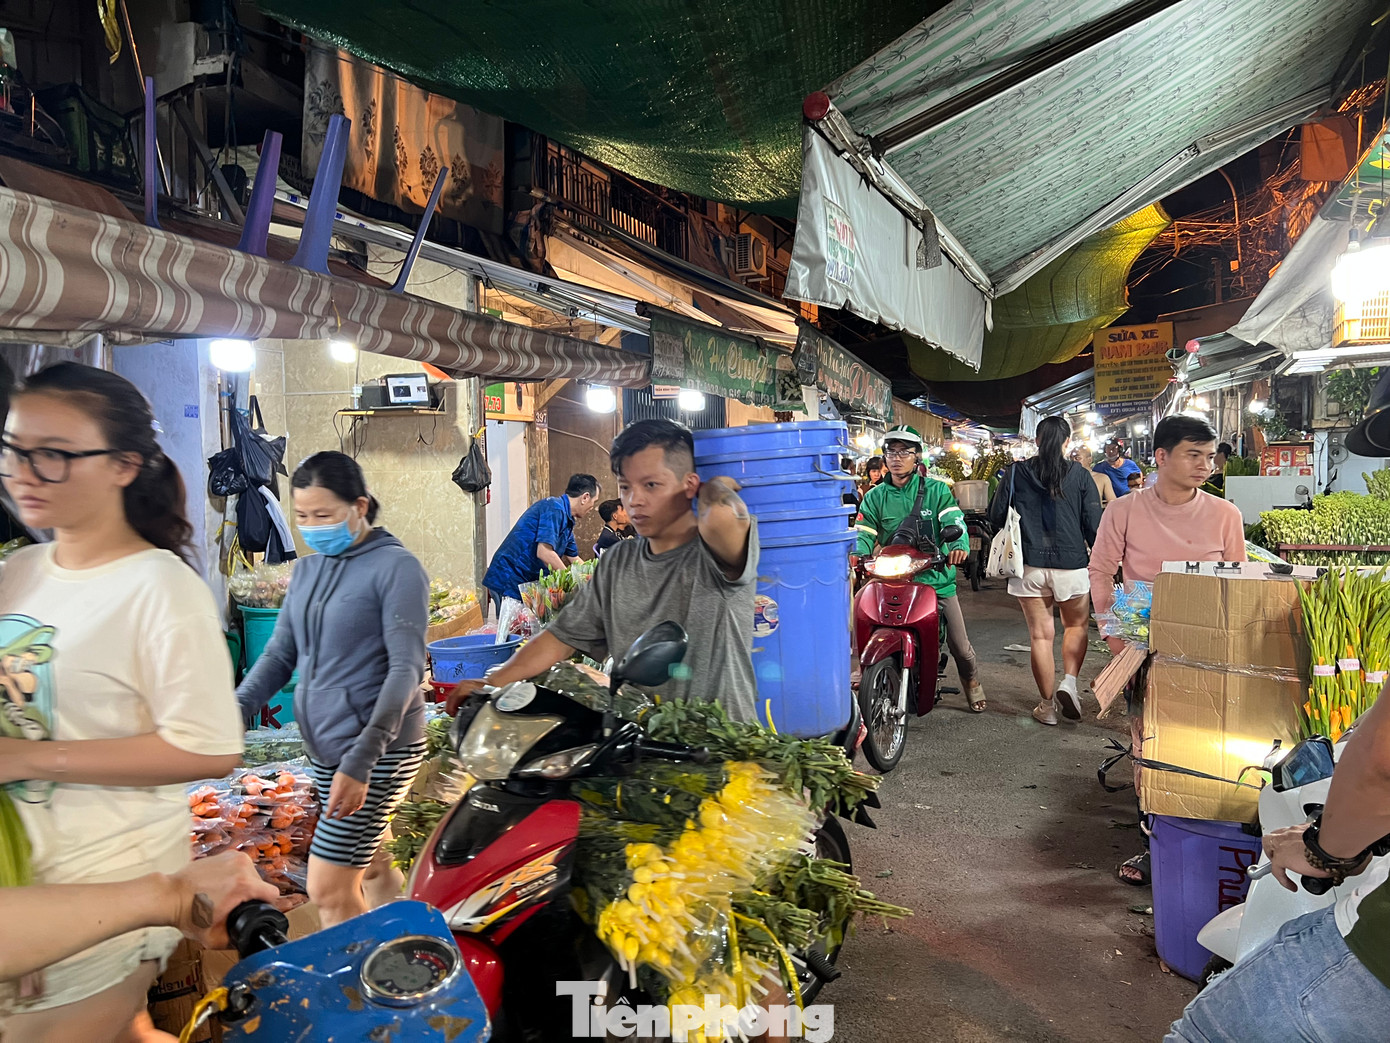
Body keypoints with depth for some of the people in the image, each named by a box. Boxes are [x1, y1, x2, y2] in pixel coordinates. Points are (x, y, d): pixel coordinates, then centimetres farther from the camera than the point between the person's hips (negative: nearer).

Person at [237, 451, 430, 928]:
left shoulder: (396, 568, -12)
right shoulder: (307, 570, 10)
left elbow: (406, 670, -17)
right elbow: (280, 653, 12)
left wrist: (360, 761, -24)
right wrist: (235, 711, -6)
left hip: (378, 748, -7)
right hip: (324, 746, 7)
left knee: (329, 891, -5)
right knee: (367, 866, 17)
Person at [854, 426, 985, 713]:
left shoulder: (936, 490, 2)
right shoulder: (875, 496, 7)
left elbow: (954, 521, -12)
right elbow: (863, 531, -2)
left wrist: (960, 545, -34)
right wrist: (856, 553, -25)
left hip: (936, 578, 0)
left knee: (960, 646, 9)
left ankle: (972, 684, 36)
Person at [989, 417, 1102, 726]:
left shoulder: (1016, 473, 0)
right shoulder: (1079, 475, -2)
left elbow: (996, 517, 2)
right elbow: (1094, 523, -2)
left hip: (1028, 565, 1)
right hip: (1071, 564, 0)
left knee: (1040, 635, 6)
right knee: (1077, 625, 21)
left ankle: (1047, 706, 13)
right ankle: (1069, 681, 1)